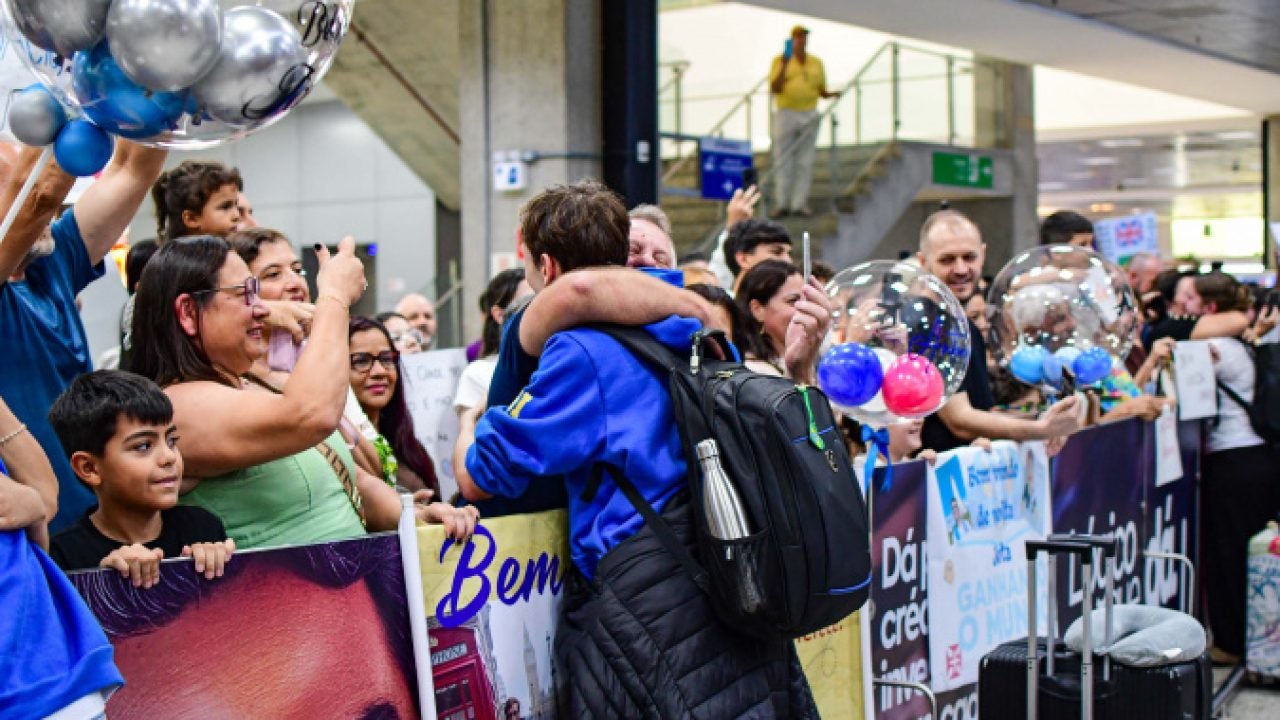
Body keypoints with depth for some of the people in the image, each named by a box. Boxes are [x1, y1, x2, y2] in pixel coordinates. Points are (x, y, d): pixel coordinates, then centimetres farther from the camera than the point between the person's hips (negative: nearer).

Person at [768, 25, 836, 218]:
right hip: (785, 114, -2)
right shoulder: (780, 61, 2)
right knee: (783, 161, -1)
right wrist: (784, 66, -18)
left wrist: (831, 94, -9)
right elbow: (774, 89, -9)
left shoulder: (816, 63, 11)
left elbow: (822, 91, 14)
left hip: (809, 115, 2)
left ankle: (800, 204, 4)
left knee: (805, 162, 1)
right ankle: (782, 203, 4)